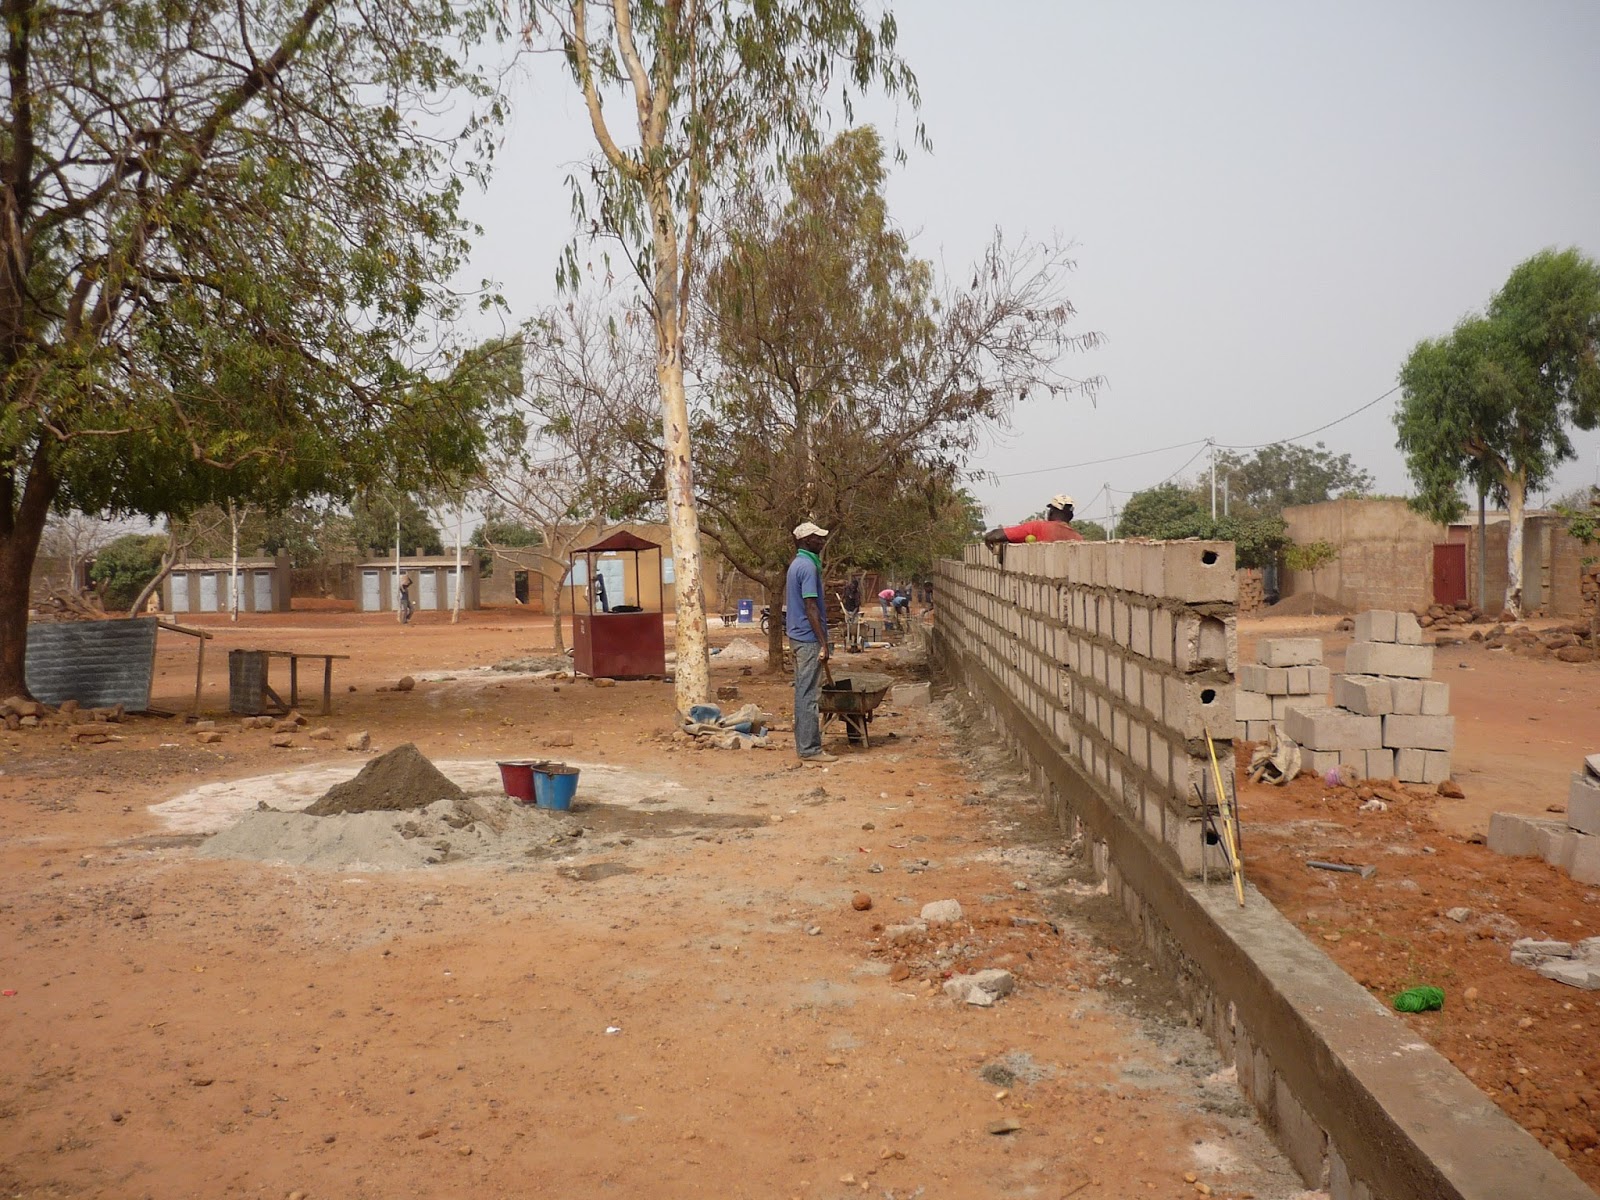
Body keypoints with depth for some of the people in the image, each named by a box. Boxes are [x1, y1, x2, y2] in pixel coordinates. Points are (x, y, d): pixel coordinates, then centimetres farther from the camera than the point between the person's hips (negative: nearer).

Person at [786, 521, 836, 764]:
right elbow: (811, 607, -20)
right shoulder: (808, 566, -16)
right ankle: (809, 748, -5)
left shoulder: (797, 564, 15)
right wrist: (823, 643, -19)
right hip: (809, 638, -10)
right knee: (809, 694, -7)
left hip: (797, 635, 10)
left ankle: (803, 743, 19)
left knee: (803, 691, 13)